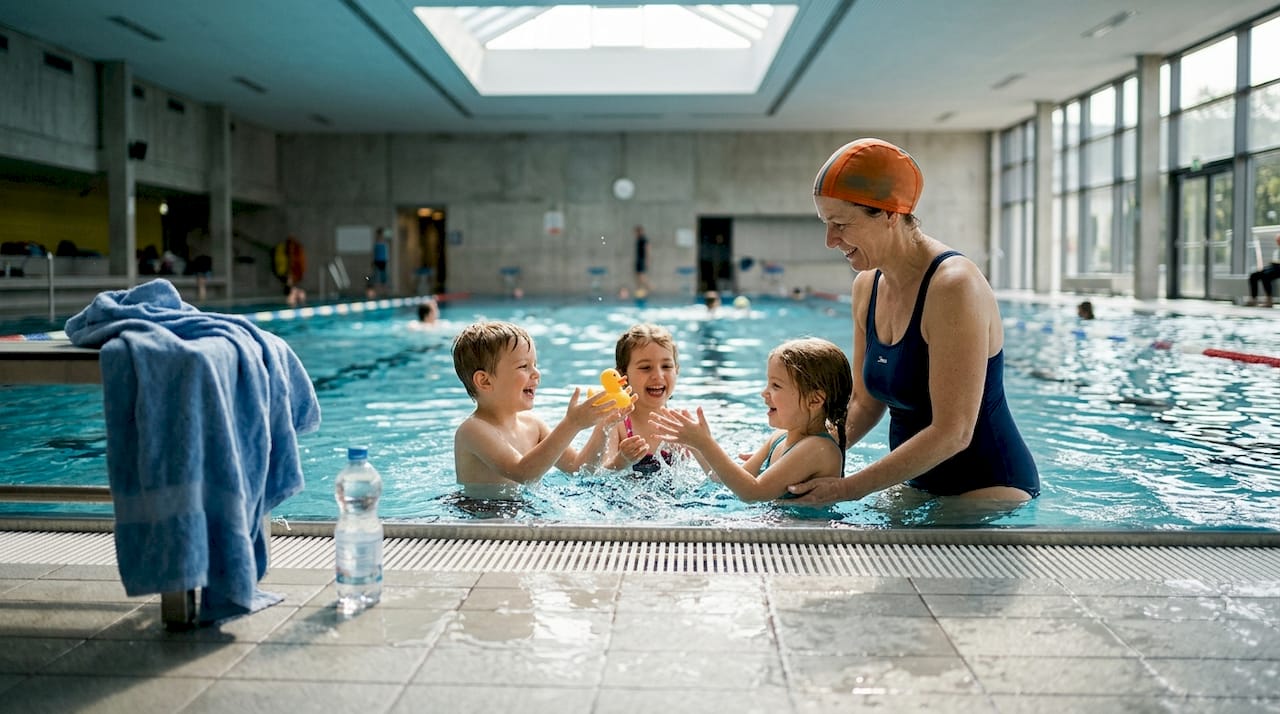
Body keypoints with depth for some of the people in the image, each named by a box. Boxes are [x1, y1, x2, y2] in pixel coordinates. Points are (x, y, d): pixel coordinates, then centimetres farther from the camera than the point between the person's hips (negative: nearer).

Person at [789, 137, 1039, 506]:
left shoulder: (954, 287, -23)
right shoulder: (867, 286, 2)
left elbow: (953, 432, -25)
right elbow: (865, 403, 8)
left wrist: (847, 488, -23)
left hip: (989, 490, -7)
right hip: (917, 486, 7)